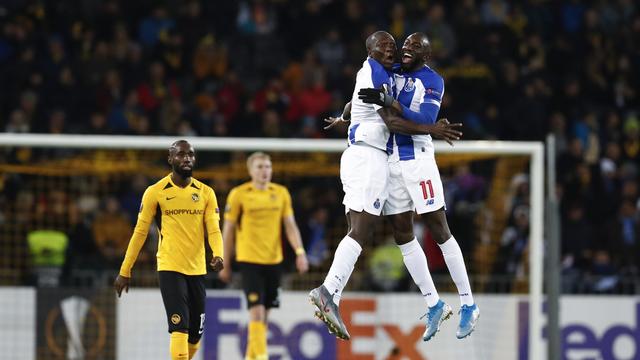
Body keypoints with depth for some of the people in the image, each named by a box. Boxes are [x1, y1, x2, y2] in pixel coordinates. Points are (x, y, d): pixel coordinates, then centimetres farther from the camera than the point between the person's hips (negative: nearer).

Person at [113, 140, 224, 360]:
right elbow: (140, 232, 2)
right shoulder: (155, 192, -2)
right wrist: (125, 271, 1)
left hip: (197, 269, 4)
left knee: (195, 333, 9)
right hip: (169, 268, -4)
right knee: (179, 328, -17)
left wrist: (218, 255, -23)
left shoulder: (206, 193, 7)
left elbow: (213, 230, -1)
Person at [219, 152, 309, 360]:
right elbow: (228, 230, 2)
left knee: (264, 313, 11)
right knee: (256, 311, -14)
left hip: (273, 260, 4)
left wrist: (300, 252, -9)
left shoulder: (281, 193, 7)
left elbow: (290, 225, 7)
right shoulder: (239, 195, -4)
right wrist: (225, 264, 3)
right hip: (249, 259, -4)